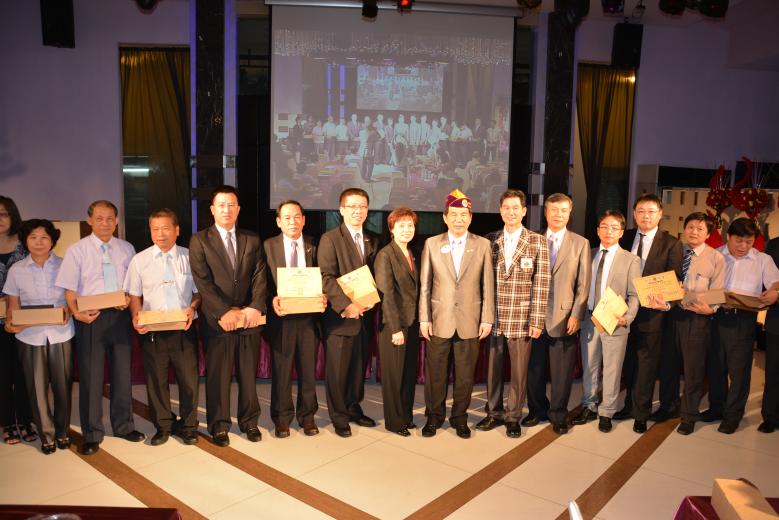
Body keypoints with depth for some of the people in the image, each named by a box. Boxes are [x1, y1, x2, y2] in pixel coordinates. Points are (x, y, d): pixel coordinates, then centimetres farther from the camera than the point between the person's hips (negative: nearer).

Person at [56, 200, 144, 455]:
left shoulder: (126, 249, 6)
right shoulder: (77, 250, -1)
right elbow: (70, 288, -4)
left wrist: (129, 300, -11)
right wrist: (76, 312, -20)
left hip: (120, 316, 3)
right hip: (90, 318, -2)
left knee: (122, 372, 12)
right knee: (91, 376, 4)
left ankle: (123, 425, 28)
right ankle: (92, 434, 19)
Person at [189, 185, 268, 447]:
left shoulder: (252, 240, 10)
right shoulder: (199, 241, 1)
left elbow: (259, 278, 1)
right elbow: (203, 282, -8)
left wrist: (256, 307, -14)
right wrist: (224, 312, -16)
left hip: (249, 318, 3)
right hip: (217, 321, -2)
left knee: (249, 374, 11)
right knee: (217, 376, 7)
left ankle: (249, 421, 27)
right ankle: (219, 425, 23)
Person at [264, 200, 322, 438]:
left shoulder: (314, 246, 5)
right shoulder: (268, 246, 1)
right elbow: (263, 282, 1)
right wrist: (272, 299, -17)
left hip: (308, 316, 1)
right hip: (281, 316, -1)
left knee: (308, 369, 10)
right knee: (281, 370, 7)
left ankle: (307, 416, 25)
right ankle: (282, 417, 23)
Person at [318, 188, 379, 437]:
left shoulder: (373, 241, 13)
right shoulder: (330, 239, -5)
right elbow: (327, 278, -13)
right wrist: (346, 304, -20)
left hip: (365, 315, 5)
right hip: (340, 316, -5)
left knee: (359, 367, 13)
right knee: (337, 369, 4)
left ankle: (354, 408, 31)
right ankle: (339, 416, 20)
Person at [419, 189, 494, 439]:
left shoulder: (483, 245, 3)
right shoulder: (431, 244, 3)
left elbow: (488, 285, 3)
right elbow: (424, 285, 2)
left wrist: (487, 319, -1)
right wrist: (424, 319, -1)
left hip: (469, 321, 0)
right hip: (439, 321, 0)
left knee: (465, 374, 9)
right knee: (435, 373, 8)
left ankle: (459, 416, 26)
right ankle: (434, 415, 26)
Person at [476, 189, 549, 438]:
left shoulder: (537, 242, -2)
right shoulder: (490, 240, 6)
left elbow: (541, 284, -5)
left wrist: (537, 321, -9)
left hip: (521, 319, -2)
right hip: (494, 318, 2)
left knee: (519, 371, 7)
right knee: (493, 368, 11)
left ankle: (513, 417, 24)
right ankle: (494, 413, 28)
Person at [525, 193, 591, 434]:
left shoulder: (580, 243, 4)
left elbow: (583, 284, 1)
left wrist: (576, 315, -7)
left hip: (564, 317, -1)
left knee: (562, 371, 5)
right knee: (534, 368, 9)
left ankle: (558, 415, 22)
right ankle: (537, 410, 27)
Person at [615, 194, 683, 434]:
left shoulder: (671, 244, -4)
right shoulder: (625, 238, 6)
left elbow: (674, 281, -6)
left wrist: (665, 303, -23)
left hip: (651, 313, -3)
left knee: (646, 365, 7)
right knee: (628, 363, 16)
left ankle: (641, 413, 21)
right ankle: (630, 404, 33)